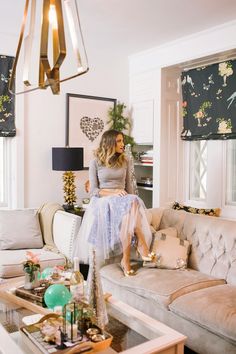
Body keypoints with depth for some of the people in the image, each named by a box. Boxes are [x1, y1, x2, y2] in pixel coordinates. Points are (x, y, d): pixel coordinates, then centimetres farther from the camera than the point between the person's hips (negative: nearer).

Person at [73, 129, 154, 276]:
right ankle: (142, 246, -34)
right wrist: (112, 193, -17)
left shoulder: (125, 161, 13)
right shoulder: (96, 162, 2)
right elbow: (93, 190, -2)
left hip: (123, 199, 4)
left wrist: (132, 201, -5)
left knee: (133, 202, -35)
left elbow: (129, 186, 14)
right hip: (103, 201, -3)